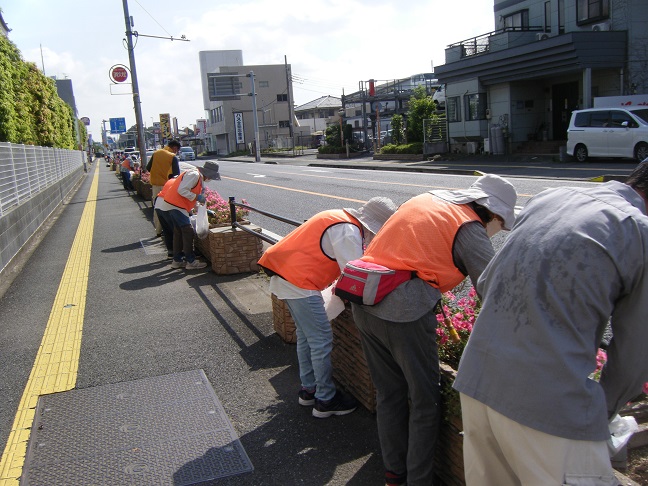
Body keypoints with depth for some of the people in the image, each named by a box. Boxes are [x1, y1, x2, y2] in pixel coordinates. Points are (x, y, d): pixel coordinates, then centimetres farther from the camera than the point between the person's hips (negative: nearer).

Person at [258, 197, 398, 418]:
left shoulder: (342, 218, 14)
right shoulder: (348, 231, -17)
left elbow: (347, 262, 24)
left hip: (283, 275, 11)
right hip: (299, 283, -11)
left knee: (306, 334, 20)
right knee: (321, 340, -3)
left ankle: (309, 389, 33)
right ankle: (325, 400, 8)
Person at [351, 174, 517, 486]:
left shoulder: (424, 200, 18)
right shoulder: (469, 228, -4)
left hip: (364, 304, 8)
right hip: (406, 311, -8)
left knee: (388, 393, 21)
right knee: (424, 401, 11)